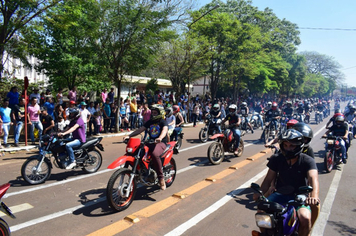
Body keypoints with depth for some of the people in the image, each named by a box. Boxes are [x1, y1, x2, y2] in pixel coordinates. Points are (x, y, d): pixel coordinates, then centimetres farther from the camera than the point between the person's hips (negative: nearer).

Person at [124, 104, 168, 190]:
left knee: (154, 154, -38)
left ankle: (161, 178, -26)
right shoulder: (150, 122, 18)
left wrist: (160, 138, -45)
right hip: (150, 142, 6)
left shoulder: (163, 121, -2)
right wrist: (129, 136, -4)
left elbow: (164, 130, -23)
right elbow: (141, 129, 10)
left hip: (161, 143, -6)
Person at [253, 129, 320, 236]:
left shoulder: (307, 161, -10)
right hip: (280, 194, 2)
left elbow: (313, 178, -28)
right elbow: (268, 179, -4)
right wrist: (260, 193, -23)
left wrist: (314, 195, -49)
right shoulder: (276, 159, -2)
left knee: (305, 218, -30)